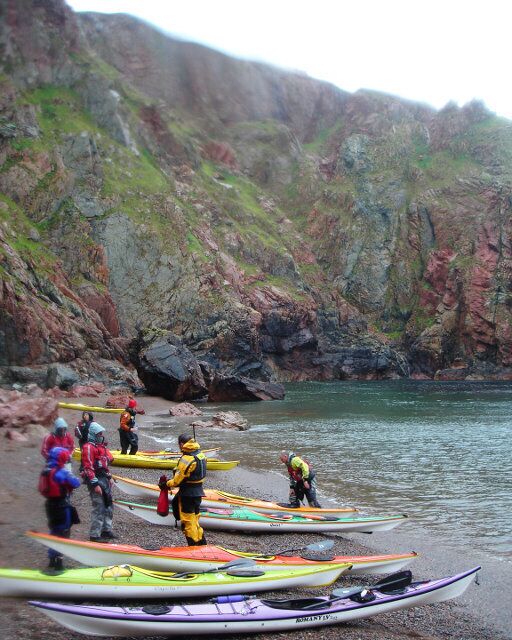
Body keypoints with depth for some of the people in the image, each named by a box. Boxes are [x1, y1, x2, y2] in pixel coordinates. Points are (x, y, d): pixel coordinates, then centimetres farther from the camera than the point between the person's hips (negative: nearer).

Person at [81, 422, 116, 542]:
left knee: (108, 506, 17)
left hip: (104, 479, 10)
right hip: (95, 480, -10)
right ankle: (94, 535, -2)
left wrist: (109, 478, 24)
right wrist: (95, 485, -23)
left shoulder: (100, 445, 16)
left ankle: (106, 530, 29)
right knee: (99, 508, -9)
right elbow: (88, 468, -21)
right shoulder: (89, 447, -15)